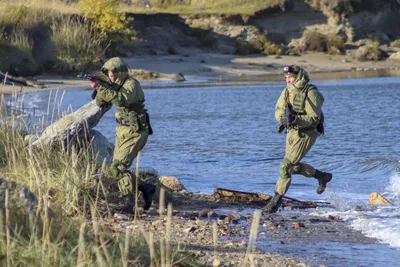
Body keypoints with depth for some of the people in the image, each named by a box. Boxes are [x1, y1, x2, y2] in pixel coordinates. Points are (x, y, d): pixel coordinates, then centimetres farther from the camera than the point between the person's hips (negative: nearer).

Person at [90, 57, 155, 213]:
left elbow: (122, 100, -37)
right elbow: (101, 103, 9)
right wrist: (99, 88, -11)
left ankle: (129, 203, -9)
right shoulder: (116, 86, 10)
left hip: (135, 133, -9)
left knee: (117, 168, -16)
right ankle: (145, 188, 22)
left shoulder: (131, 85, -18)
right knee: (118, 169, 9)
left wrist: (101, 87, -39)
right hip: (123, 131, 9)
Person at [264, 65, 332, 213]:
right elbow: (278, 110, -6)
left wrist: (296, 120, -36)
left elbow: (314, 118, -21)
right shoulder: (287, 91, 3)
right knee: (294, 166, 20)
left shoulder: (311, 93, -18)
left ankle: (276, 200, -9)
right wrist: (283, 117, -30)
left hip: (306, 133, -8)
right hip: (292, 132, 8)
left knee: (286, 165, -15)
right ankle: (322, 176, 42)